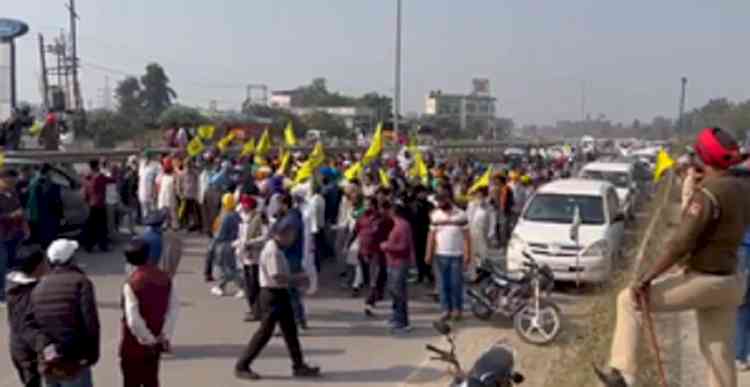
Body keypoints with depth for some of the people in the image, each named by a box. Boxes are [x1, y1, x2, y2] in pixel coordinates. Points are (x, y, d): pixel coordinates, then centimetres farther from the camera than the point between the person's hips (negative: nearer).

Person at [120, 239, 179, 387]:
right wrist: (165, 336, 0)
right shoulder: (164, 278, -4)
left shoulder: (132, 283, -20)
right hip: (156, 343, 5)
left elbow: (133, 319, -22)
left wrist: (147, 340, -10)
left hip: (135, 344, -5)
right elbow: (173, 309, -4)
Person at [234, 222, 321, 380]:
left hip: (280, 294, 10)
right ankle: (242, 366, 7)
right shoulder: (272, 251, -19)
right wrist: (296, 277, -14)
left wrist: (293, 279, 6)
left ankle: (299, 366, 21)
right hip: (273, 294, -10)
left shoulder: (276, 250, 13)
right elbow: (277, 276, -25)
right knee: (265, 332, -3)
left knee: (290, 331, 13)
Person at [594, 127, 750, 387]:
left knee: (628, 300, 4)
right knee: (719, 354, 15)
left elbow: (680, 244, -26)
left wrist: (646, 279, -21)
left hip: (704, 282, -9)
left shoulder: (707, 194, -22)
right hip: (728, 281, 9)